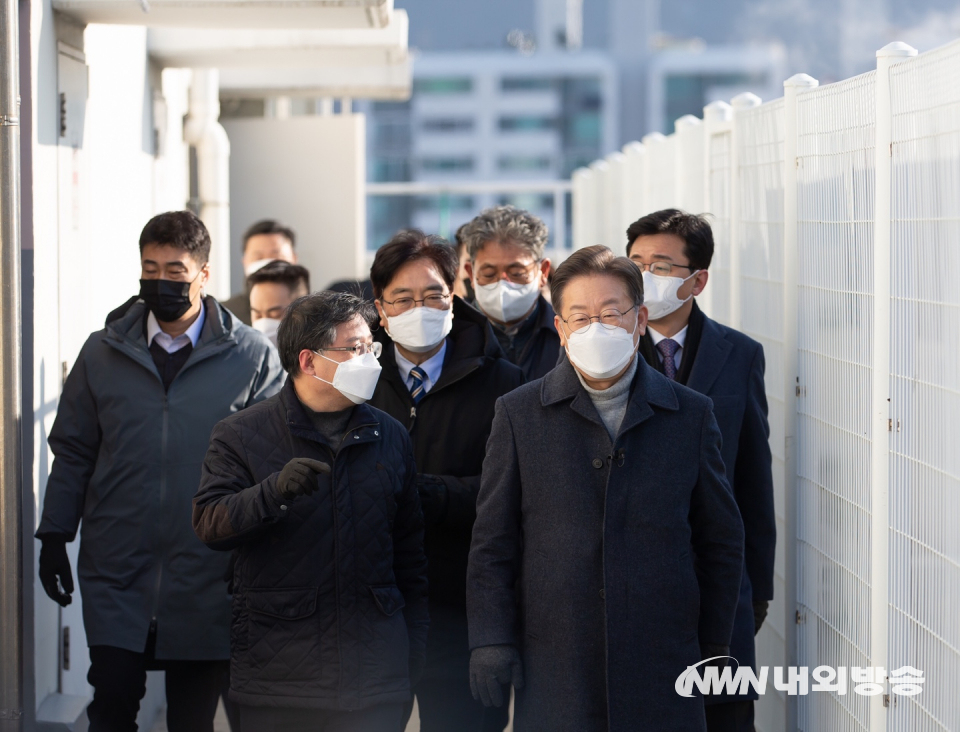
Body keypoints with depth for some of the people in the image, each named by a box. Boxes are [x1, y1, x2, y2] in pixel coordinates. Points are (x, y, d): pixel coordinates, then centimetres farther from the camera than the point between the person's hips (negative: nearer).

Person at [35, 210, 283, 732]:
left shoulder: (252, 357, -1)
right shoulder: (103, 353, 7)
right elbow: (73, 451, 12)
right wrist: (54, 537, 9)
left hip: (206, 577, -1)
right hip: (117, 572, 1)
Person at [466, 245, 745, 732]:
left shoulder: (690, 414, 6)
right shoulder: (518, 414, 4)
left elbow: (721, 542, 11)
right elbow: (493, 542, 5)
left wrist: (713, 649, 9)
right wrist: (490, 640, -2)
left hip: (661, 670, 1)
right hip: (552, 670, 0)